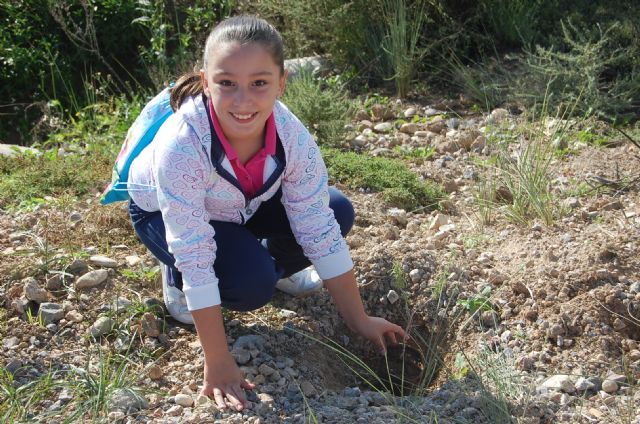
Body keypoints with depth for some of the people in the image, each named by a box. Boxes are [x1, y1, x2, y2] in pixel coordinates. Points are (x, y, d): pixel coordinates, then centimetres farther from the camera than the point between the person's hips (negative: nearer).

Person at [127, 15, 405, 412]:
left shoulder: (293, 136, -28)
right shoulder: (181, 146, -40)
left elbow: (322, 233, -21)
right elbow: (196, 259, -37)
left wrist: (359, 320, -17)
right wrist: (218, 363, -33)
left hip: (243, 205, 4)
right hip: (162, 211, -4)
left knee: (336, 212, -15)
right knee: (251, 285, -29)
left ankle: (274, 267, 14)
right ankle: (176, 279, 3)